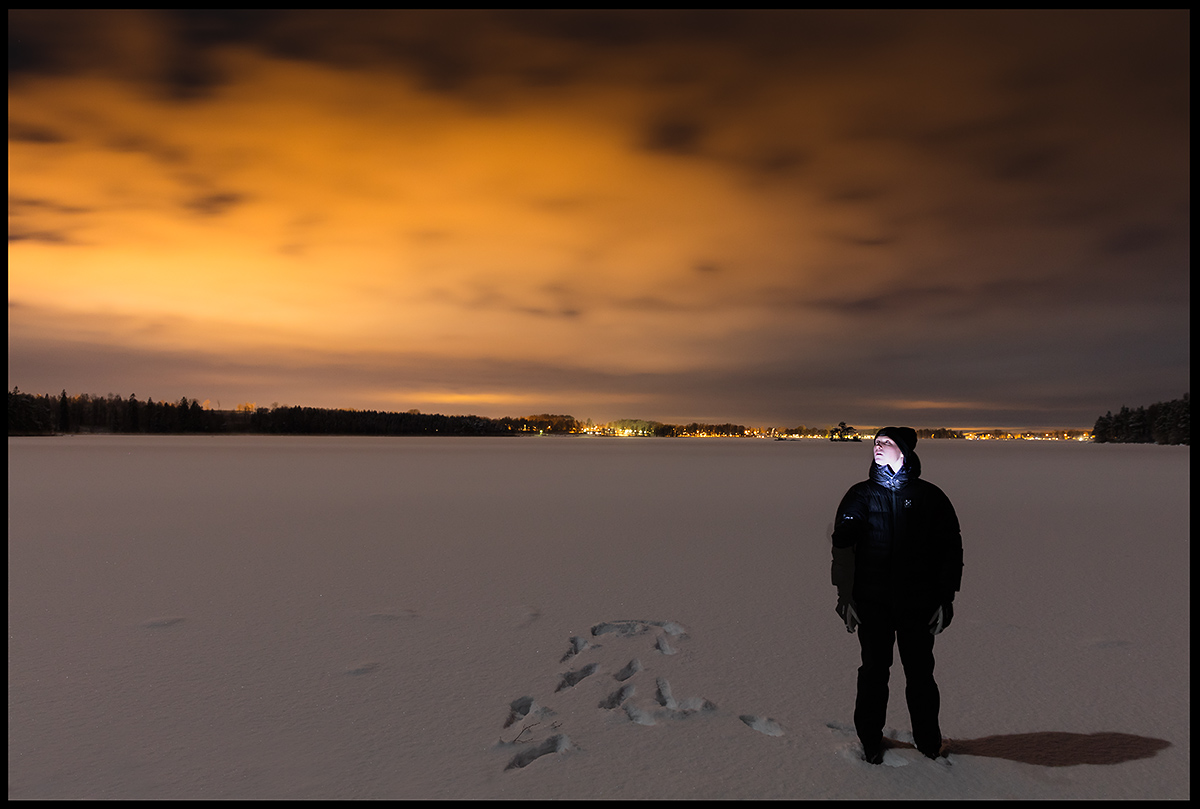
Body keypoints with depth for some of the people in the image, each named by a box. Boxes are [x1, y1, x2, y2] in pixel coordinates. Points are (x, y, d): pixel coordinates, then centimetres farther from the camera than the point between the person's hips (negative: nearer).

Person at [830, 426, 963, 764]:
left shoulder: (930, 497, 0)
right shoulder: (861, 495, 0)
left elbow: (951, 551, 5)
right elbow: (842, 547, 0)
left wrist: (945, 601, 2)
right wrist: (845, 597, -4)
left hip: (918, 606, 0)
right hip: (871, 604, 0)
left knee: (920, 673, 11)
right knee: (874, 671, 9)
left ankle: (929, 742, 31)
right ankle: (870, 741, 26)